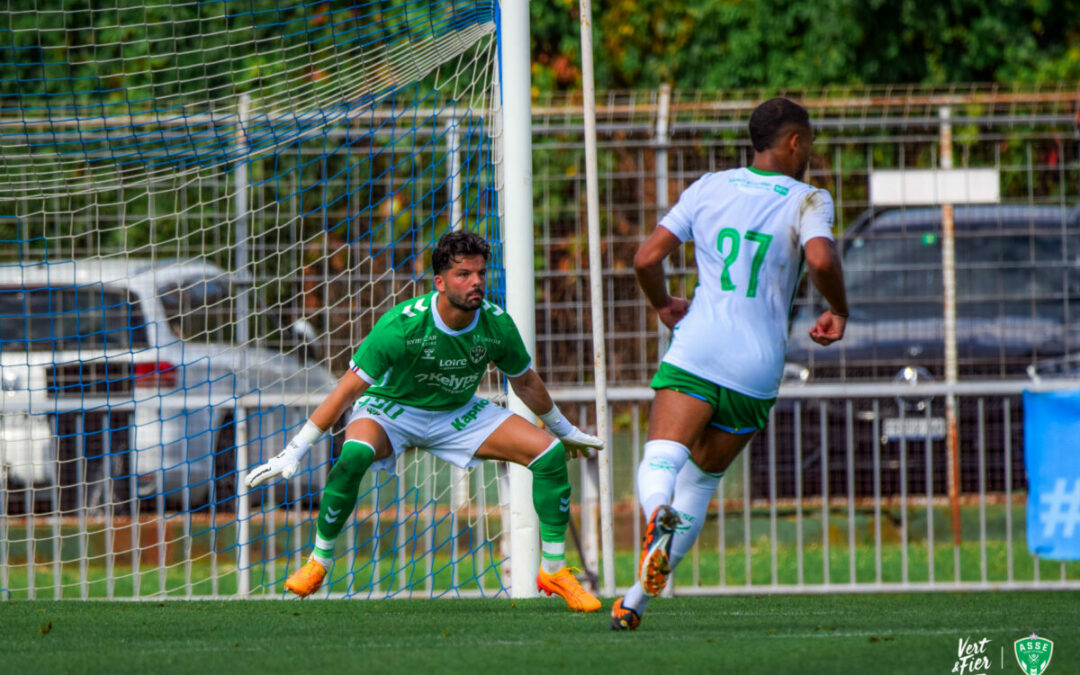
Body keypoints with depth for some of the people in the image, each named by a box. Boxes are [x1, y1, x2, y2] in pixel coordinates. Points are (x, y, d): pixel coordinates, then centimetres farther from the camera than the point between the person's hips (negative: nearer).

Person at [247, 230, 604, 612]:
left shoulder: (497, 325, -18)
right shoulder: (401, 325, -31)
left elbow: (525, 383, 4)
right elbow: (348, 391, -26)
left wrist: (564, 430, 19)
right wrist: (294, 452, -27)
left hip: (459, 413, 4)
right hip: (392, 409, -4)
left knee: (550, 453, -11)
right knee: (355, 455, -38)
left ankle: (554, 569, 4)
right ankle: (318, 563, -18)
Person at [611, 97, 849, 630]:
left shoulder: (709, 188, 11)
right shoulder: (807, 201, 3)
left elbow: (646, 258, 7)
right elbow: (821, 260, -18)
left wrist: (664, 306, 27)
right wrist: (838, 313, 2)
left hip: (695, 350, 0)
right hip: (758, 367, 0)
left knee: (662, 460, -14)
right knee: (703, 477, 16)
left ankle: (659, 517, -52)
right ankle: (638, 598, 13)